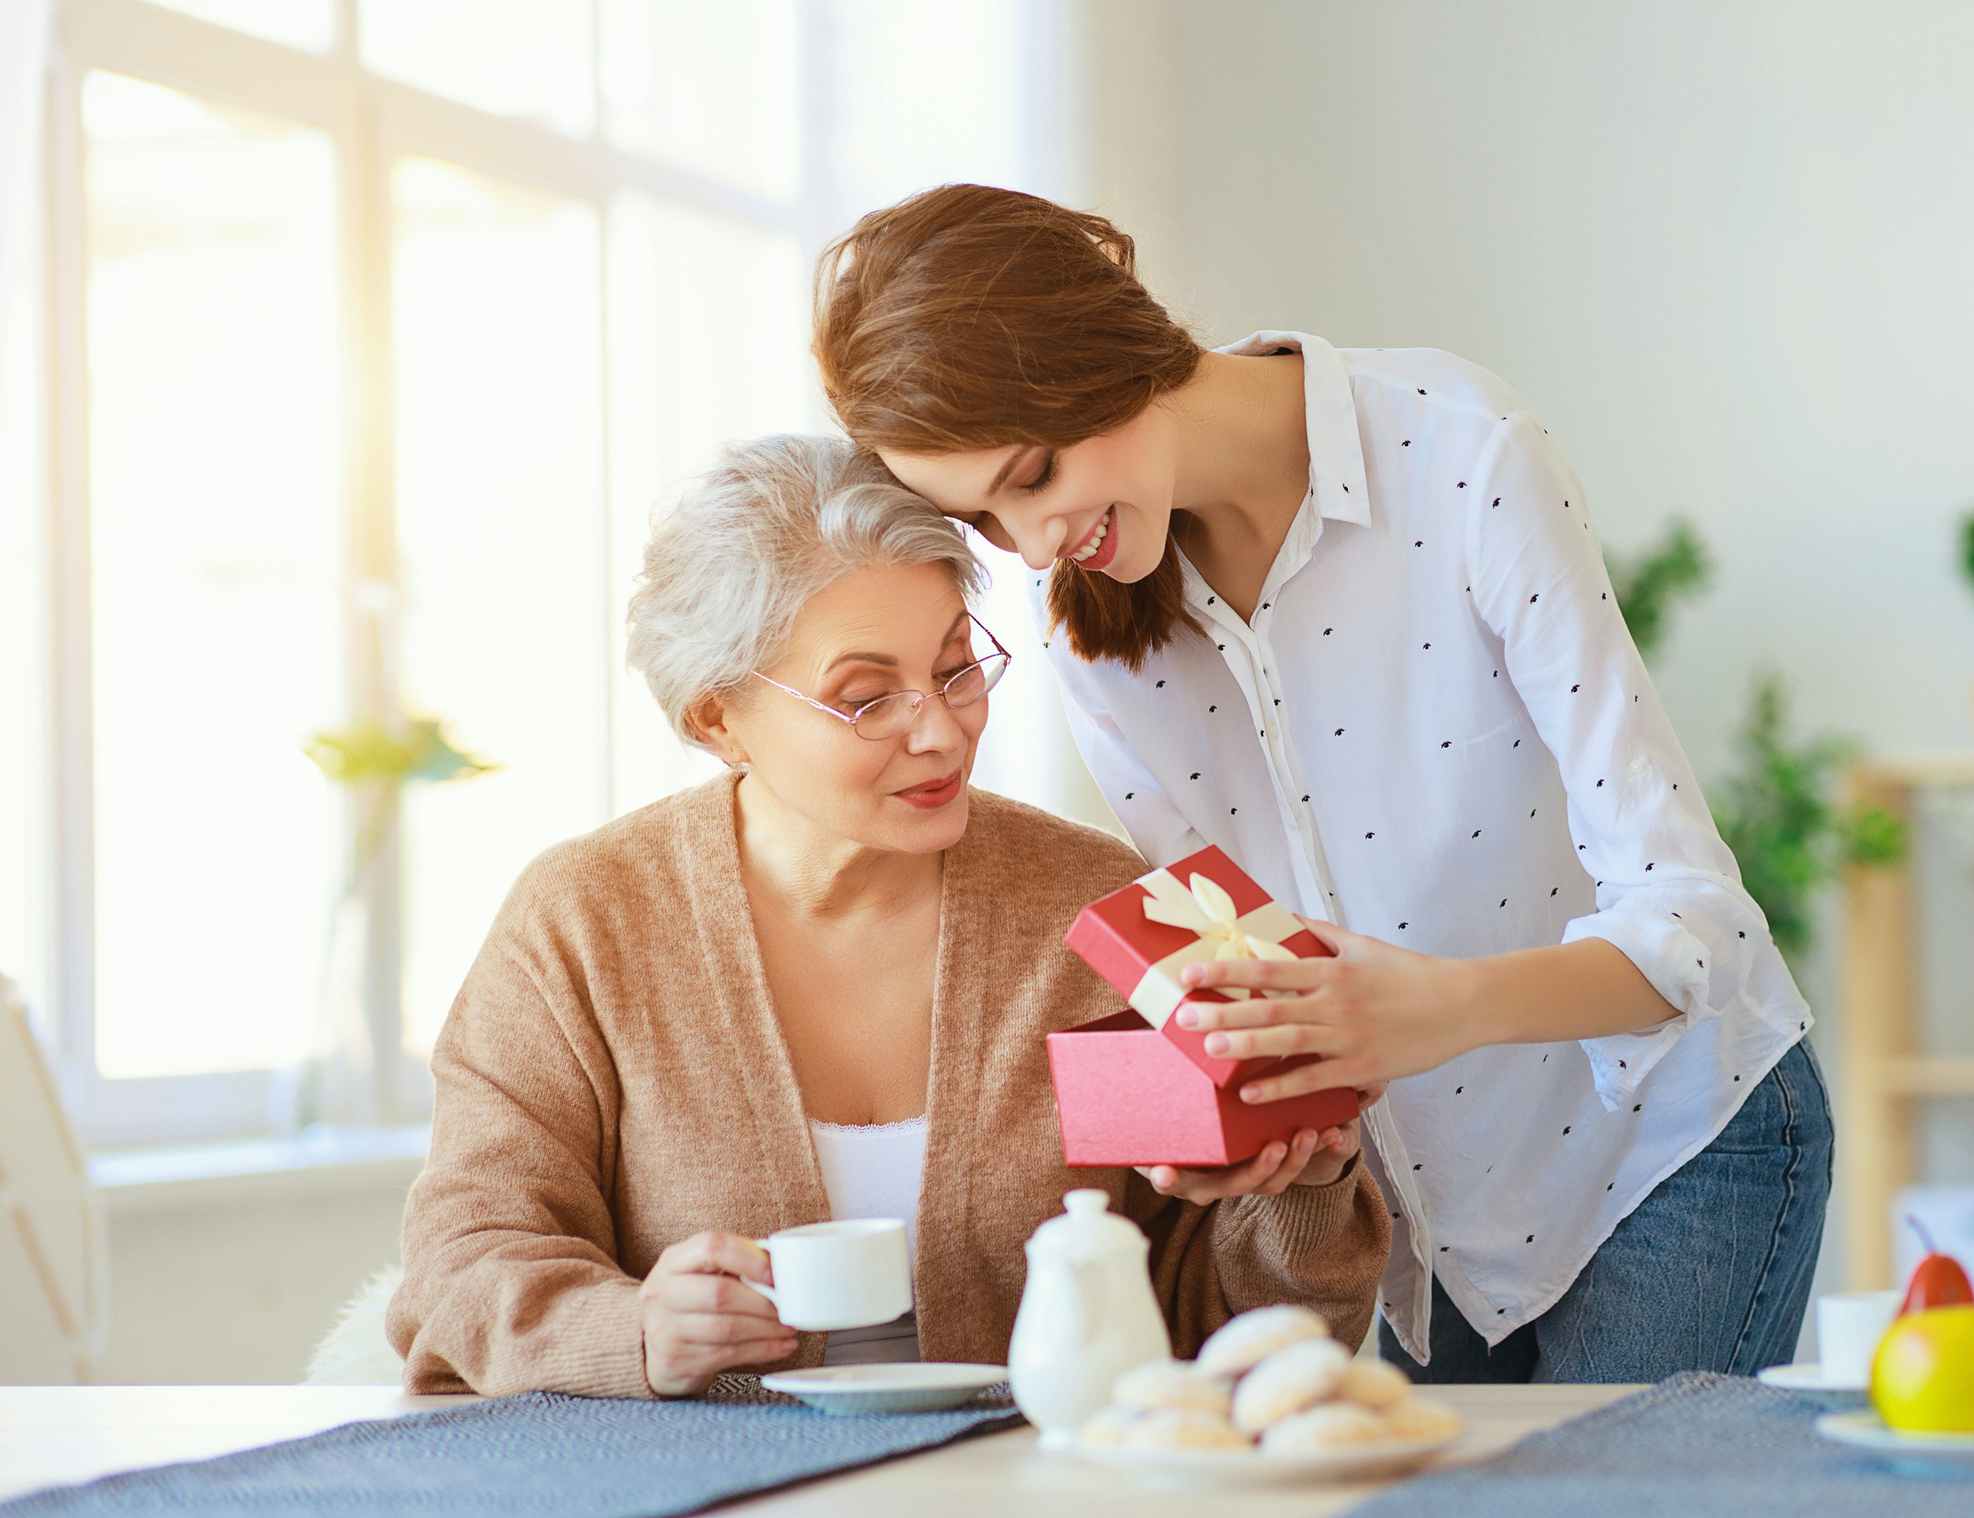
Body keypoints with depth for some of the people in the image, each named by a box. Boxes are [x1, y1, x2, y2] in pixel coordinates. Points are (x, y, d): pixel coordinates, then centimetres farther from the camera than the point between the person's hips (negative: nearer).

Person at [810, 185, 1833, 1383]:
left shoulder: (1462, 451, -23)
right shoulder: (1087, 612, -6)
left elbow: (1685, 917, -25)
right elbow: (1216, 947, 1)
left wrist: (1450, 1005, -44)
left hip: (1678, 1144, -4)